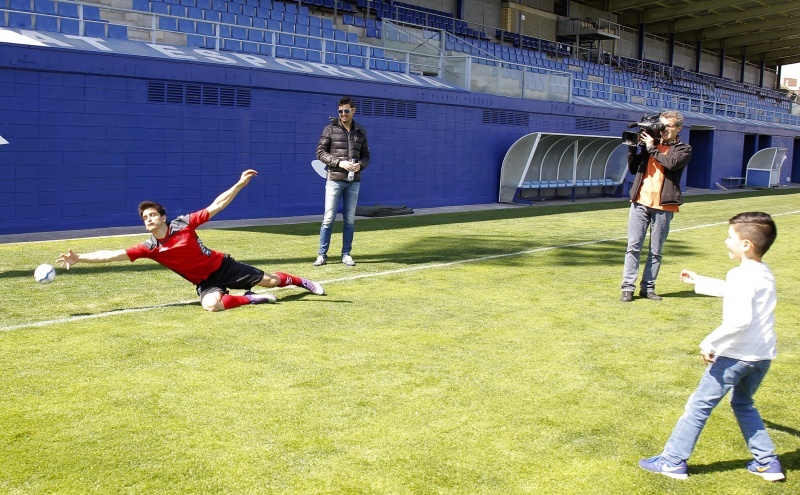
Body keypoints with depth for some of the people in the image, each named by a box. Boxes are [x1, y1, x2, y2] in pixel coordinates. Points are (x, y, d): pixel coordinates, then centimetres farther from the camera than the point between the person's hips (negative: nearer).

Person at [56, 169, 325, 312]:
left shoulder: (183, 223, -15)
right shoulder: (149, 247, -10)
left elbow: (215, 206, -11)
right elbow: (113, 254, -15)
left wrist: (240, 184, -16)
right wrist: (78, 258, -23)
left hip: (223, 266, -1)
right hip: (204, 281, 1)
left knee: (269, 280, 5)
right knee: (210, 304, -33)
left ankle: (301, 282, 34)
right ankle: (251, 298, -11)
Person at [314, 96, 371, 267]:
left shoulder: (360, 131, 9)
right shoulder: (330, 129, -1)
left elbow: (366, 155, 13)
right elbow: (320, 152, -3)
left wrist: (360, 165, -9)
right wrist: (339, 162, -15)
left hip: (354, 181, 3)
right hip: (335, 179, -3)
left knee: (350, 219, 7)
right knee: (329, 218, -3)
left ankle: (346, 254, 15)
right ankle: (322, 254, 4)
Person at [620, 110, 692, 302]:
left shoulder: (684, 149, 5)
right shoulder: (650, 143, 13)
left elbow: (671, 163, -16)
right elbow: (633, 169, 12)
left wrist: (652, 148, -10)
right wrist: (633, 148, 0)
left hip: (663, 206, -2)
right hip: (640, 201, 2)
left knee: (656, 251, 4)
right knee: (633, 246, -1)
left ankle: (648, 287, 12)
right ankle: (628, 287, 0)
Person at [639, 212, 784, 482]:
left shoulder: (741, 276, -17)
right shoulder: (765, 274, 12)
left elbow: (740, 319, -30)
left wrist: (710, 343, -23)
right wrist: (699, 282, 40)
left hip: (735, 355, -9)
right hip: (763, 356, 9)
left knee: (699, 405, 2)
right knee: (743, 404, 27)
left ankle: (673, 461, 8)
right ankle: (767, 462, 24)